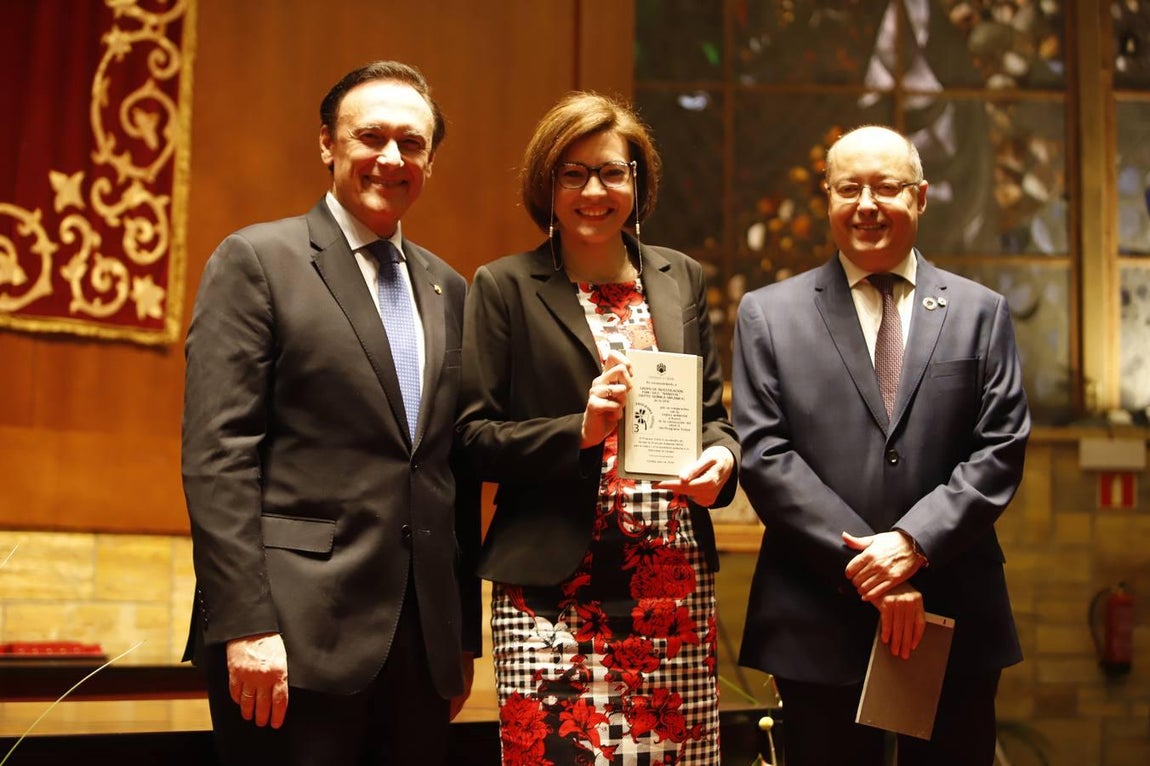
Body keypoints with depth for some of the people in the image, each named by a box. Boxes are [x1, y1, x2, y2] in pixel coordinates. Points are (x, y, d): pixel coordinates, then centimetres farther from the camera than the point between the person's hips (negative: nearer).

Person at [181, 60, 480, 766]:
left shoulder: (447, 289, 15)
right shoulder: (256, 260, -2)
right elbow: (216, 455, -9)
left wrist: (465, 632, 13)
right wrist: (245, 625, -16)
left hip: (425, 642, 5)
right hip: (296, 638, -5)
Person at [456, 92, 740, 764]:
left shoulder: (682, 279, 13)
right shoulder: (505, 287, 2)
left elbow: (713, 412, 17)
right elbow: (475, 437, -2)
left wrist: (720, 457, -5)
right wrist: (578, 431, -16)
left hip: (677, 582, 4)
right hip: (556, 589, -3)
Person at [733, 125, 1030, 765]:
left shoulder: (981, 313, 9)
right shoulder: (769, 315, 4)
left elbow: (1001, 448, 2)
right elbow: (764, 454, -4)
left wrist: (914, 542, -13)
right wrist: (864, 569, -11)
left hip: (957, 619, 1)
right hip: (819, 625, -1)